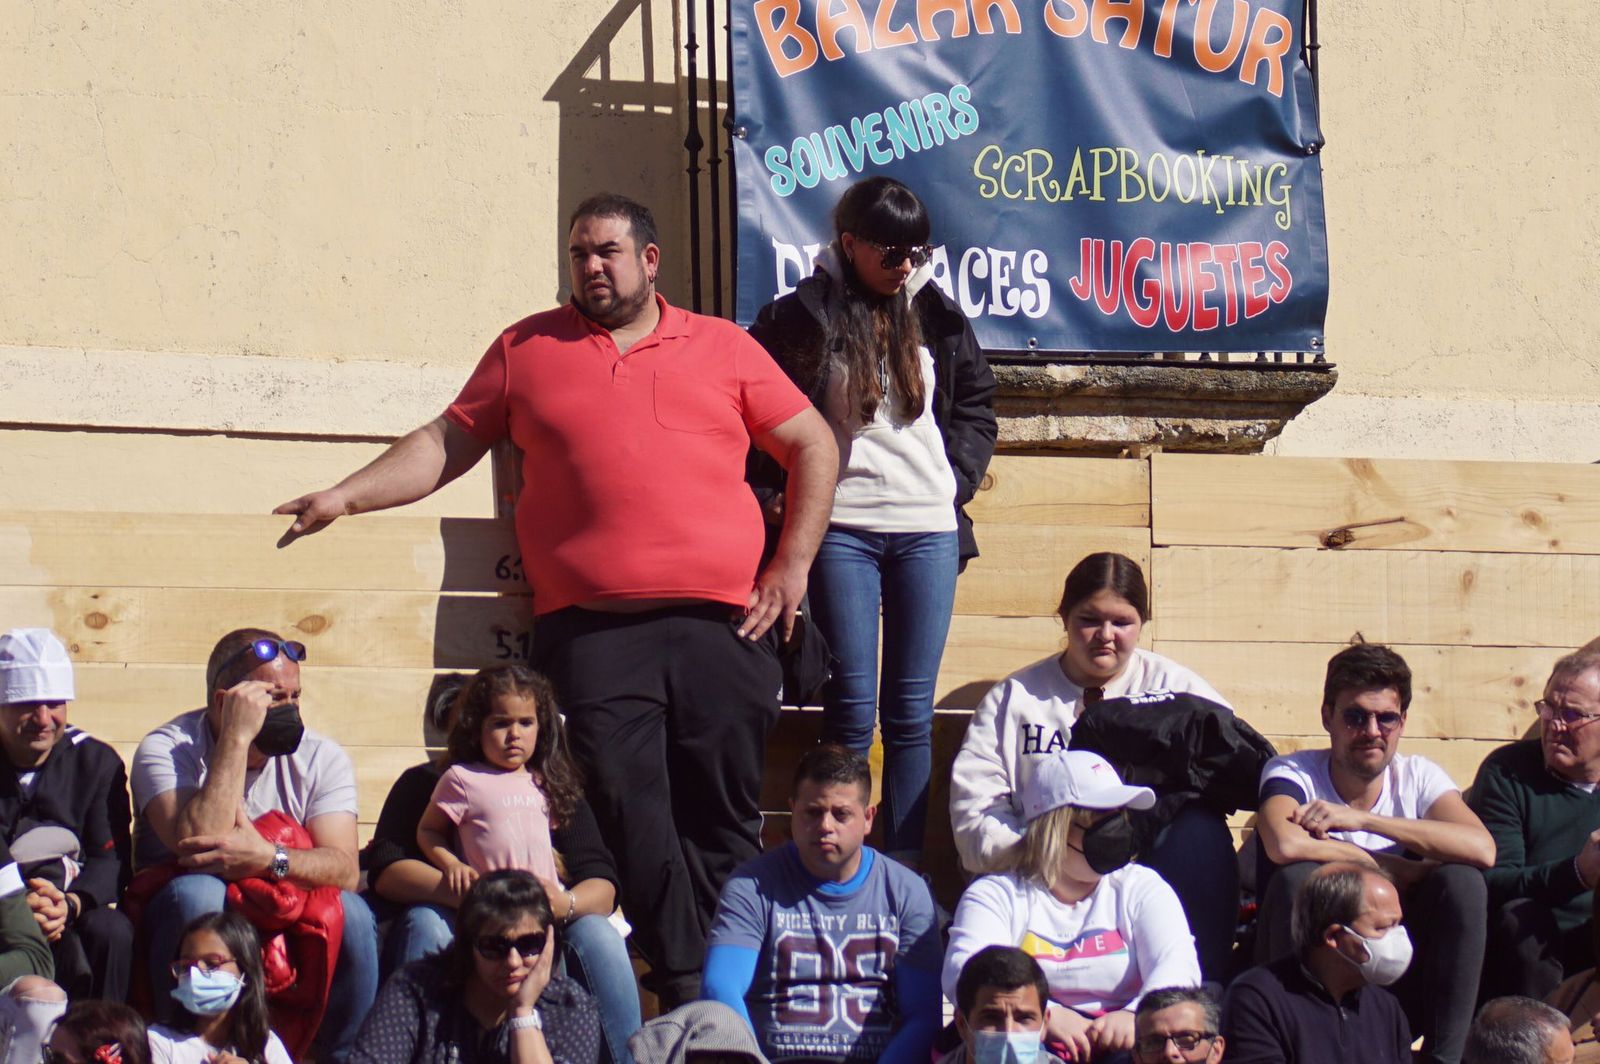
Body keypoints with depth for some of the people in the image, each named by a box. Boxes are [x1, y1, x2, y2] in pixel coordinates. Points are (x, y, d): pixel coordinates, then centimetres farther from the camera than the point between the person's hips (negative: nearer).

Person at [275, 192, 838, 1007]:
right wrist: (346, 496, 3)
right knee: (630, 819, -8)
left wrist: (793, 565, 6)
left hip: (720, 625, 0)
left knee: (725, 816, -1)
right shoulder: (528, 349, 14)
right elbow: (445, 444, 16)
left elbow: (813, 447, 15)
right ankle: (684, 999, -4)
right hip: (591, 629, 0)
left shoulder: (723, 347, 12)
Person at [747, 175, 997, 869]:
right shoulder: (801, 316, 0)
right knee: (851, 708, -3)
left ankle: (907, 869, 9)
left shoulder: (938, 317, 10)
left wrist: (957, 477, 6)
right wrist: (770, 493, -3)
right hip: (840, 529, -3)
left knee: (912, 711, 4)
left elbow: (976, 409, 20)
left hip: (928, 526, 3)